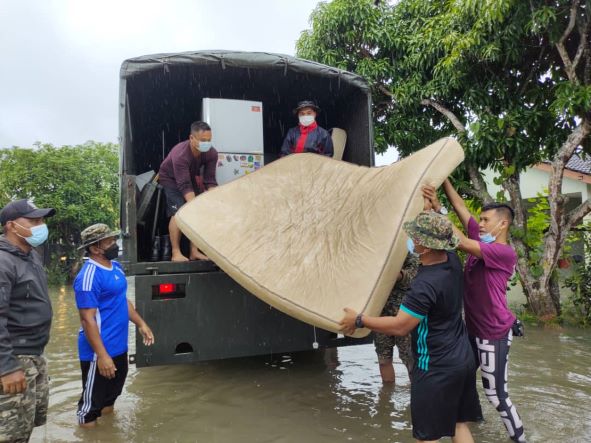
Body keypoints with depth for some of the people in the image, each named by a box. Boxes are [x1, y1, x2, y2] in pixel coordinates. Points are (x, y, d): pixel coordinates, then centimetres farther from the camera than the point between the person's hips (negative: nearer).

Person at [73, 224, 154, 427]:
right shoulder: (88, 277, -22)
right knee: (93, 400, 7)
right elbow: (88, 319, -24)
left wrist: (141, 324, 14)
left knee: (114, 390, 25)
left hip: (118, 346, 9)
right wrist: (102, 355, -25)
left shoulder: (115, 267, 7)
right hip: (99, 351, -9)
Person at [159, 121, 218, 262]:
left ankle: (194, 251, 3)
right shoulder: (180, 155, -38)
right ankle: (176, 253, -15)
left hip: (191, 177, 6)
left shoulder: (211, 153, -24)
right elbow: (184, 185, -41)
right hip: (171, 178, -5)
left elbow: (210, 181, -21)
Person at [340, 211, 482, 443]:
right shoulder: (453, 261, -5)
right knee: (458, 423, 21)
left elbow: (399, 326, -25)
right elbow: (439, 230, 18)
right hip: (463, 359, 9)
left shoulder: (425, 285, -30)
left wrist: (359, 320, -16)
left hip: (436, 368, -9)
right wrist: (431, 205, 21)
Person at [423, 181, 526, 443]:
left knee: (496, 394, 3)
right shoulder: (482, 240, 2)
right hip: (474, 328, 8)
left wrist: (437, 209, -31)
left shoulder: (506, 253, -20)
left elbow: (463, 244, -32)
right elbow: (460, 206, -2)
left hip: (494, 333, -8)